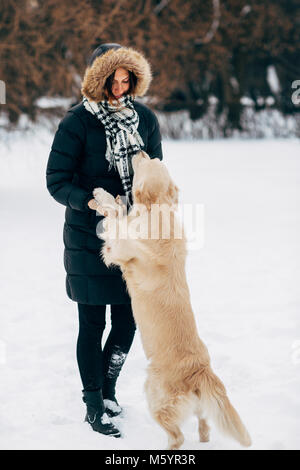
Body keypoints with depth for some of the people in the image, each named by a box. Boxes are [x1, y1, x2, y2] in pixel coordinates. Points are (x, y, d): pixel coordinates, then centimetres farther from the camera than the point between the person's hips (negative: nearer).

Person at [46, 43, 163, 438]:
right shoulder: (77, 123, -10)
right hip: (89, 238, -4)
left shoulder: (145, 118, 3)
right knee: (92, 324, 3)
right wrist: (89, 201, -25)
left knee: (127, 319, 9)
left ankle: (106, 388, 32)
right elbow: (56, 180, -9)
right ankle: (95, 406, 16)